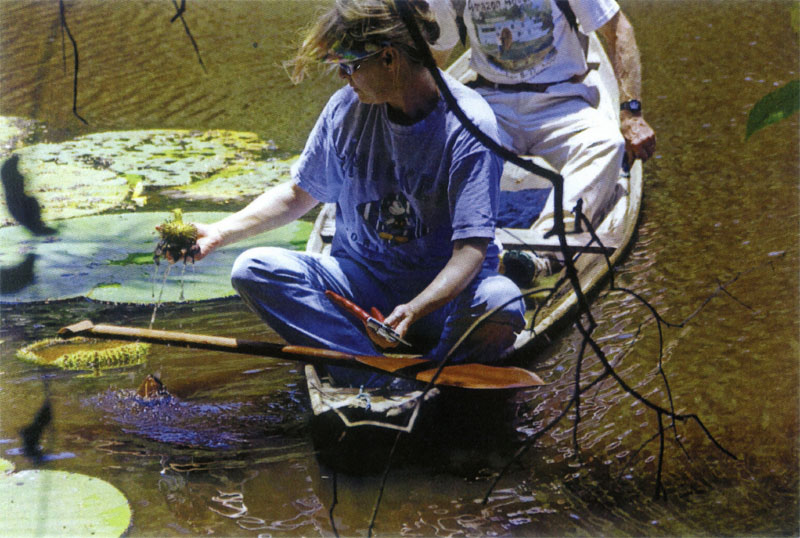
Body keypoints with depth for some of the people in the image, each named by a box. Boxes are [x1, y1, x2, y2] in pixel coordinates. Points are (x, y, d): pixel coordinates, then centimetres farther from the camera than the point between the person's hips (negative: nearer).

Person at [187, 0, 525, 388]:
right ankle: (398, 387, -30)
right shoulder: (347, 108, 0)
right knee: (254, 269, -22)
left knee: (501, 303, -38)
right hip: (361, 279, 5)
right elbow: (297, 195, 15)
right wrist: (219, 233, 3)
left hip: (447, 289, -4)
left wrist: (414, 309, -38)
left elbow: (471, 249, -21)